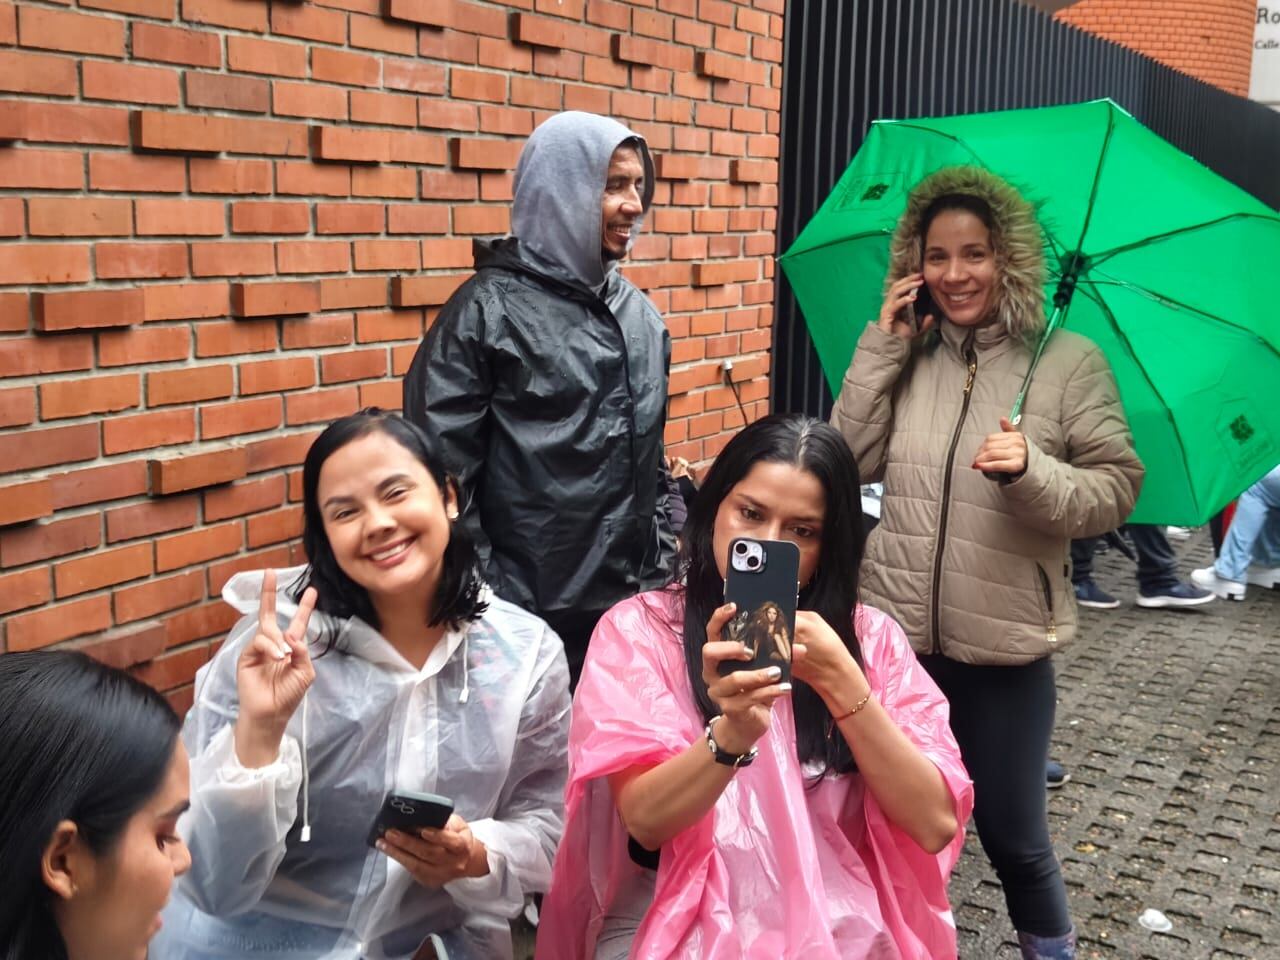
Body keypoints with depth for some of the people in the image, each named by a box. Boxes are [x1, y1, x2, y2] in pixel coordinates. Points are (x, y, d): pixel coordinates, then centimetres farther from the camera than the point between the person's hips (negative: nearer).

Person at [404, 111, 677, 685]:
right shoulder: (488, 309, -10)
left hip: (632, 605, 6)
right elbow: (444, 472, -12)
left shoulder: (641, 314, 9)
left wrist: (662, 565, 11)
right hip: (531, 618, -5)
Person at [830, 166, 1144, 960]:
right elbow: (849, 460, -3)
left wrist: (1031, 471, -27)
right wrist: (882, 346, -7)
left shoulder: (1070, 363, -6)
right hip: (899, 634, 3)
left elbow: (1115, 492, -8)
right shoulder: (910, 356, 4)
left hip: (1005, 644, -3)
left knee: (1013, 837, 11)